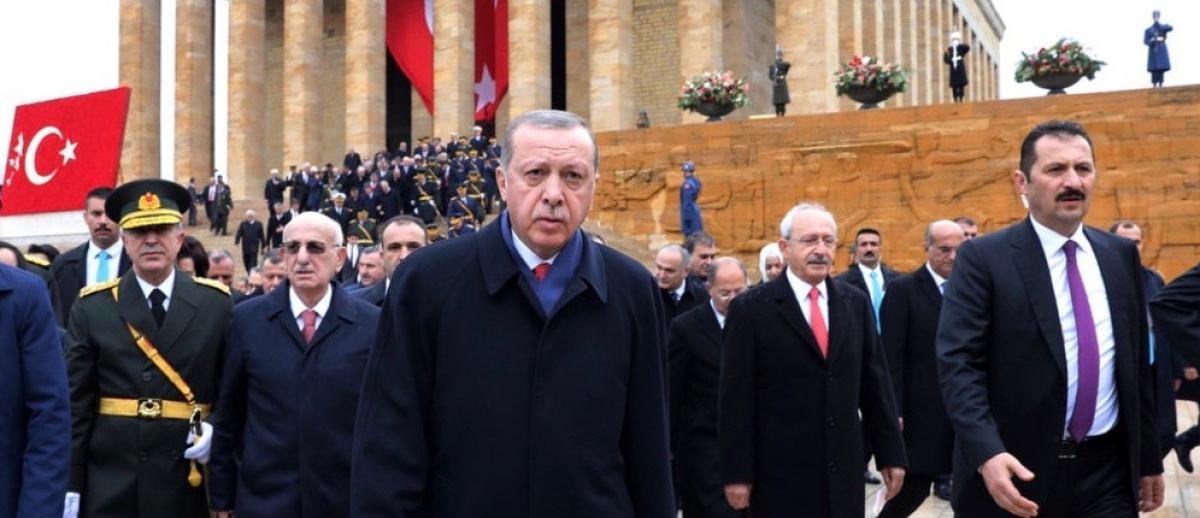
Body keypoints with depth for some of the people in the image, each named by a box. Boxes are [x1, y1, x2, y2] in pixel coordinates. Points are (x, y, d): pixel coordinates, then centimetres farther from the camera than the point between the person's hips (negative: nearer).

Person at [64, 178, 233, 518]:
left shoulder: (216, 303, 2)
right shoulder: (92, 309, 1)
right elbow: (76, 405, 0)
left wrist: (217, 428, -11)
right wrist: (70, 486, -4)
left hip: (189, 483, 1)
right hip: (109, 484, 0)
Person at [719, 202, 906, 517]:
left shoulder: (856, 302, 8)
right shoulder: (751, 309, -5)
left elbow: (876, 383, 11)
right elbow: (737, 399, -6)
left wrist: (891, 453, 10)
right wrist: (737, 473, -8)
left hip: (844, 470, 4)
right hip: (780, 474, -4)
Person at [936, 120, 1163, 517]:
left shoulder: (1121, 255, 9)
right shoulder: (983, 258, -8)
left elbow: (1136, 364, 14)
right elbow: (958, 363, -15)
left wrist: (1149, 458, 15)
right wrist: (987, 454, -27)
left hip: (1108, 474, 4)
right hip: (1015, 473, -4)